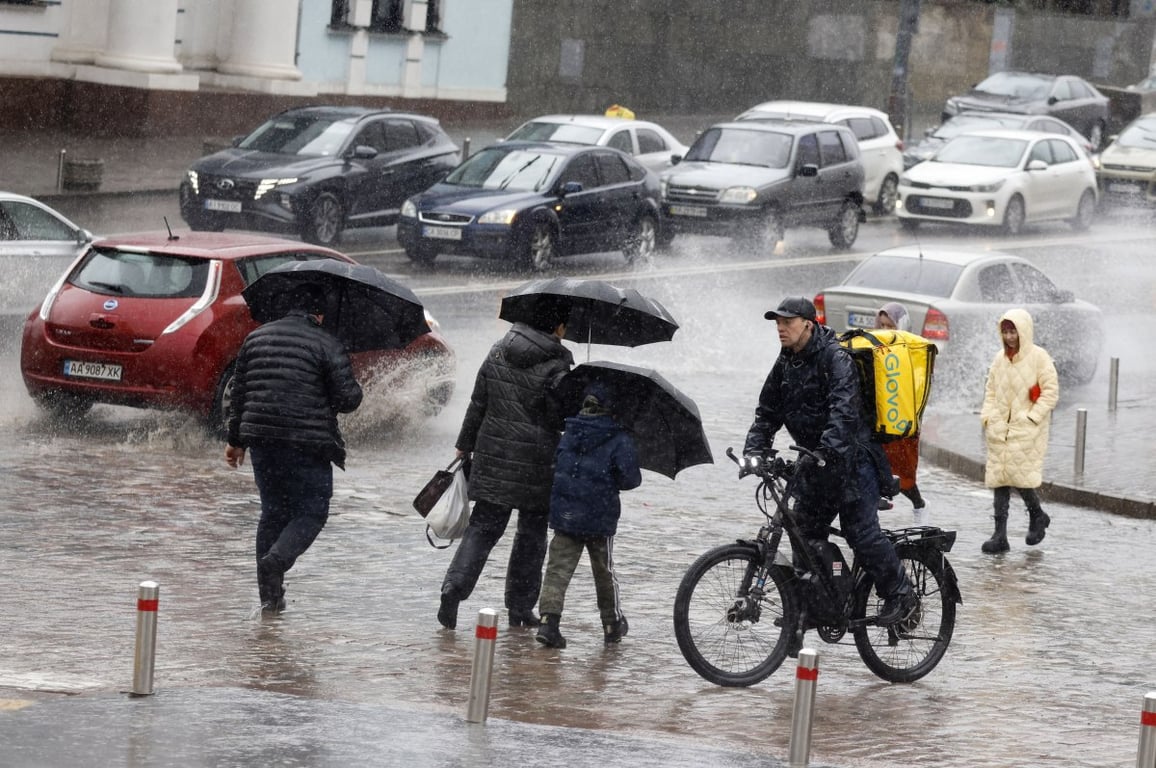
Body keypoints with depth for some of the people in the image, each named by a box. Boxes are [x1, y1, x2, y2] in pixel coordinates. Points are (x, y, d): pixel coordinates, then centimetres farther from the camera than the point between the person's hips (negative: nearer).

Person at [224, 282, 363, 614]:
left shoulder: (256, 338, 12)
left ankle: (270, 596, 13)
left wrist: (235, 440, 22)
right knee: (312, 512, 5)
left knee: (273, 512, 15)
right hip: (307, 444, -5)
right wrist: (353, 390, 15)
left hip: (261, 438, 5)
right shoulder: (327, 344, -5)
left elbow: (239, 392, 14)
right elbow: (348, 398, -9)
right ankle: (276, 560, -21)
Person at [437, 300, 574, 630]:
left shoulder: (497, 353, 4)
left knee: (483, 527, 8)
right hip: (536, 463, -4)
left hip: (493, 456, 4)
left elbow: (478, 404, 10)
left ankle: (453, 588, -11)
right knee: (532, 533, 11)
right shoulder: (557, 367, -13)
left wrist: (465, 445, 19)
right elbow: (562, 421, -12)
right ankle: (520, 607, 15)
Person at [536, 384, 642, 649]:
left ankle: (548, 619, -17)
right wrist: (613, 483, 8)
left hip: (564, 515, 2)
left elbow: (556, 466, 13)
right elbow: (632, 478, -12)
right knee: (604, 572, 14)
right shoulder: (618, 440, -9)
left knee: (558, 568, 1)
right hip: (599, 518, -2)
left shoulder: (568, 434, 5)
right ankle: (612, 624, 28)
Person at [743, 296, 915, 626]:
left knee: (860, 530, -11)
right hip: (816, 461, 8)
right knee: (807, 532, 8)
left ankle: (901, 595, -1)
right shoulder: (785, 364, 9)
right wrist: (754, 450, -6)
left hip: (851, 457, -8)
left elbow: (844, 409, -29)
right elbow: (767, 413, 11)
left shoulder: (835, 358, -16)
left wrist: (829, 450, -41)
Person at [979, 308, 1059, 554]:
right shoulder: (1000, 358, 11)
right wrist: (988, 415, 5)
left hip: (1026, 430, -6)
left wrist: (1032, 417, -13)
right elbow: (991, 389, 19)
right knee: (999, 478, 1)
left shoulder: (1039, 357, -6)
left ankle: (1037, 516, 18)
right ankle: (1000, 535, 3)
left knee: (1019, 475, -11)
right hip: (1000, 429, 6)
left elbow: (1051, 392, -8)